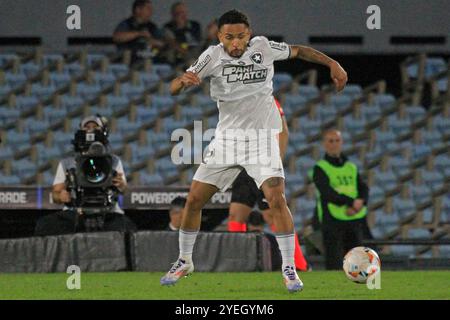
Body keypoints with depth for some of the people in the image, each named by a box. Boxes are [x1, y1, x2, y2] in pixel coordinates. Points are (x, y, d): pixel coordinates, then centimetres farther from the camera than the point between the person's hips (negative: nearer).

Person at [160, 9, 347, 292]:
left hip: (262, 136, -1)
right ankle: (185, 262, 24)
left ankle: (290, 268, -9)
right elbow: (174, 89, -16)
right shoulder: (213, 56, -10)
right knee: (194, 200, 2)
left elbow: (298, 51, 11)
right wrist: (183, 81, -39)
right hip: (227, 138, 1)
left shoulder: (263, 47, -8)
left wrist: (332, 63, 4)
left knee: (277, 198, -20)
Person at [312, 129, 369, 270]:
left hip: (355, 220, 5)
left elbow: (364, 190, 7)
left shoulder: (352, 167, 17)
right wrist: (351, 202, -25)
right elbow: (327, 193, -14)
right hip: (332, 220, -5)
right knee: (334, 263, -9)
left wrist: (357, 206, -16)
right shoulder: (320, 168, 1)